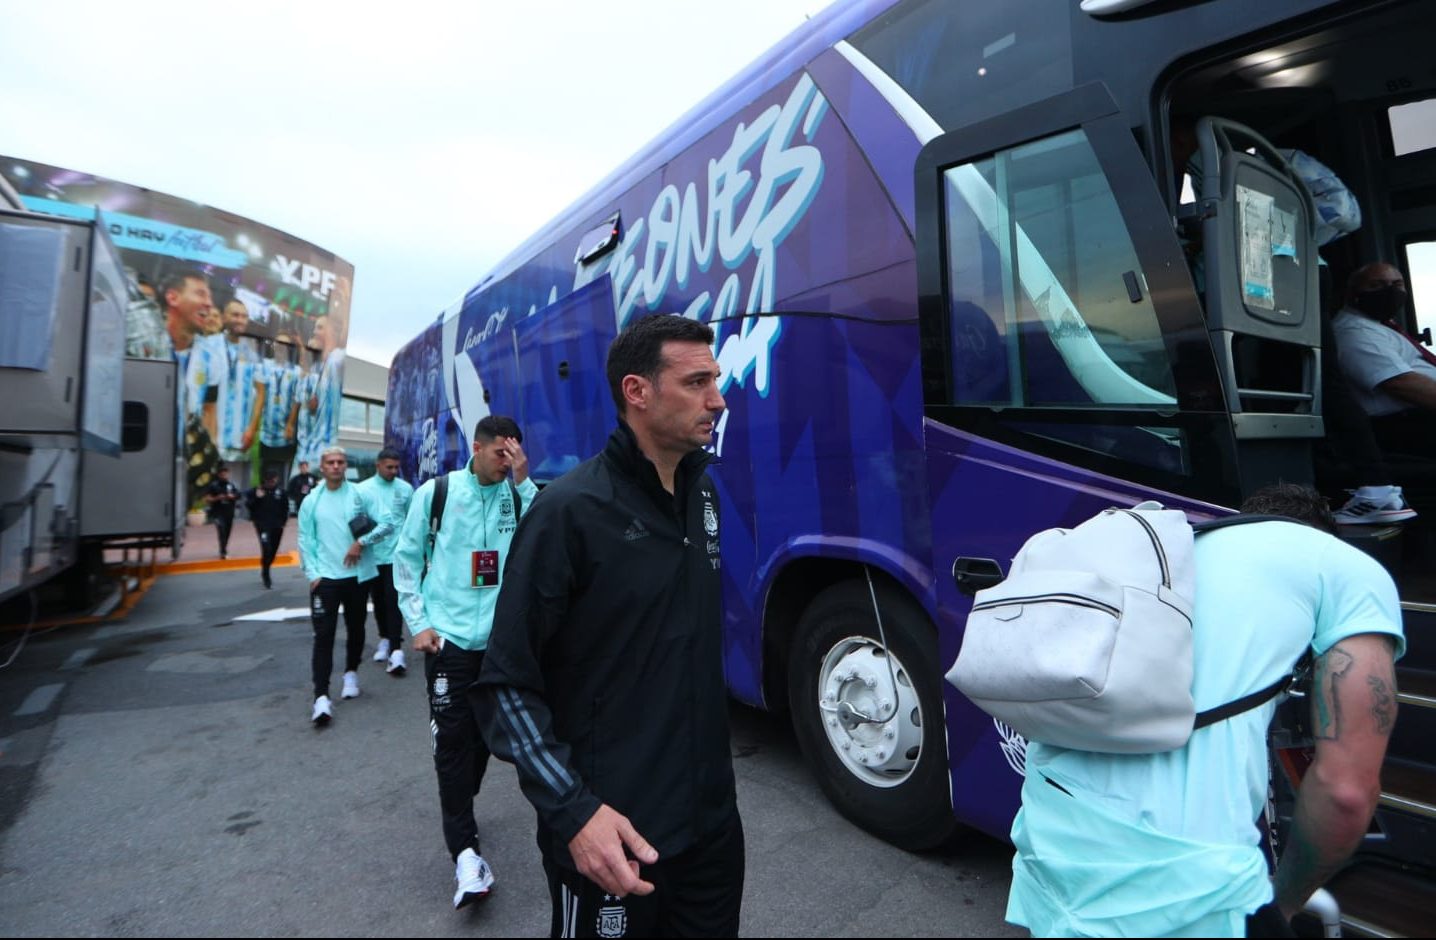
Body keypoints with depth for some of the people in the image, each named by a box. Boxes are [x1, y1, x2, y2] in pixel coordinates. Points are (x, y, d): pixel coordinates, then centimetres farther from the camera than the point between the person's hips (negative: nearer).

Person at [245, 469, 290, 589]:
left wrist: (283, 521, 5)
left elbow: (285, 508, 12)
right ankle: (266, 576, -5)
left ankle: (264, 571, 32)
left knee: (273, 551, 10)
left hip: (277, 526, 3)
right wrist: (257, 497, -18)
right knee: (267, 549, -16)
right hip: (263, 525, -3)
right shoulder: (256, 491, -1)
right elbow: (247, 504, -2)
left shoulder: (281, 492, 4)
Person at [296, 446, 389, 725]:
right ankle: (321, 697, -8)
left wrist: (362, 542, -14)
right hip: (325, 577, 0)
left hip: (358, 574, 0)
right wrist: (312, 573, -6)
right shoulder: (311, 501, 3)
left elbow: (387, 520, -6)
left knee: (355, 628, 15)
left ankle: (351, 672, 38)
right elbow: (306, 540, 4)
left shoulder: (361, 494, -2)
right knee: (323, 635, -7)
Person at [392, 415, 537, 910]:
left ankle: (458, 811, 39)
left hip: (502, 637, 3)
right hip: (449, 637, -2)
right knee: (453, 739, -2)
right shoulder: (435, 493, -3)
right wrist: (418, 623, -3)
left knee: (485, 733, 15)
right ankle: (465, 851, 7)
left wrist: (524, 481, -19)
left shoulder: (518, 495, 0)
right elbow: (407, 559, 3)